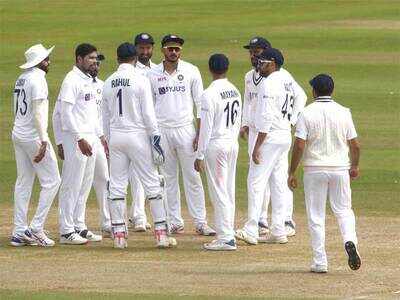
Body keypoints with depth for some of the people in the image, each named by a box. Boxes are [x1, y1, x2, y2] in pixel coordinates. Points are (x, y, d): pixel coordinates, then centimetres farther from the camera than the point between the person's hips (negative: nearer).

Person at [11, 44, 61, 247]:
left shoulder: (21, 79, 14)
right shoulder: (37, 78, -13)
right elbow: (38, 112, -22)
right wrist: (43, 140, -26)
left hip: (18, 135, 9)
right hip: (33, 136, -9)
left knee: (23, 183, 10)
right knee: (51, 181, -3)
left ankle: (19, 232, 9)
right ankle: (36, 228, -7)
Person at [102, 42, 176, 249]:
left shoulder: (108, 83, 6)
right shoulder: (140, 80, -8)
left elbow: (105, 116, 12)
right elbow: (148, 113, -11)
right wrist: (156, 139, -7)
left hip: (115, 137, 4)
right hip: (137, 135, -4)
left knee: (117, 185, 7)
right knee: (152, 184, 1)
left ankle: (118, 234, 3)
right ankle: (161, 233, -2)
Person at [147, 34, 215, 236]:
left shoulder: (191, 71, 1)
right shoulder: (152, 75, 4)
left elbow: (200, 104, 2)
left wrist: (199, 133, -5)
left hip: (185, 130, -2)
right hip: (162, 132, 2)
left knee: (192, 177, -3)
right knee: (168, 178, 6)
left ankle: (200, 222, -3)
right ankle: (175, 222, 11)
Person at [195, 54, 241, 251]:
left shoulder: (210, 94, -15)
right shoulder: (235, 92, 8)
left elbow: (206, 127, -15)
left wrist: (199, 155, -11)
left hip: (216, 144, -7)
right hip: (233, 144, 7)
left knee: (219, 192, -5)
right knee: (229, 192, 13)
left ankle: (225, 238, -6)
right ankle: (228, 234, 17)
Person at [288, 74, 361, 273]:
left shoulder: (307, 113, -8)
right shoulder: (344, 113, 0)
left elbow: (299, 146, -13)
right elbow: (355, 145, 2)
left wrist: (292, 172, -4)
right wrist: (355, 166, 20)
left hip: (314, 169, -2)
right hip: (340, 168, 2)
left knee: (316, 216, 6)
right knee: (343, 210, 15)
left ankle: (320, 262, 5)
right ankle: (350, 241, -13)